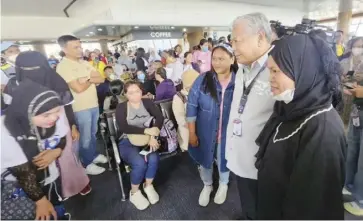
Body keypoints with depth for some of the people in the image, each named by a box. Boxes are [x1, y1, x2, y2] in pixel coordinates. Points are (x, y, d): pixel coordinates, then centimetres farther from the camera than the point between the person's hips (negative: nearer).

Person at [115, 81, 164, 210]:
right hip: (128, 142, -2)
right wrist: (147, 131, -28)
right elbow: (123, 128, -20)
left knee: (153, 159, -26)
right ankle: (134, 193, 2)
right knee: (140, 163, -27)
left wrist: (153, 135, -28)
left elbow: (160, 117, -12)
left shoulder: (147, 103, 1)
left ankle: (148, 186, 4)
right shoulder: (121, 108, -5)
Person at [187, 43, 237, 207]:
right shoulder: (202, 80, -12)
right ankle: (207, 185, 53)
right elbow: (191, 106, -8)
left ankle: (223, 185, 56)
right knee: (205, 159, 22)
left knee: (224, 160, 23)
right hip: (205, 133, 1)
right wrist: (191, 133, -7)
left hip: (228, 134, 0)